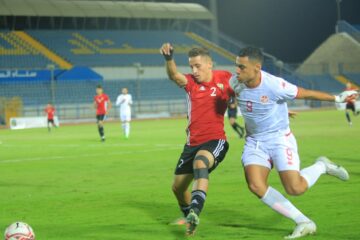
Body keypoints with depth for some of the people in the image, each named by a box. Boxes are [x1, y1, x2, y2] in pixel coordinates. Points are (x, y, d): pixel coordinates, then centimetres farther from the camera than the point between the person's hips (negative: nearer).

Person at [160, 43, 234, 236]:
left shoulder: (224, 79, -5)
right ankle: (188, 216, 45)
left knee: (200, 164, -38)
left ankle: (195, 212, -47)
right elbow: (175, 76, -22)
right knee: (178, 186, 16)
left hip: (215, 141, -5)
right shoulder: (190, 82, -1)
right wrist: (169, 58, -44)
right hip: (193, 143, 5)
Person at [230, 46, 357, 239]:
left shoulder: (274, 86, -26)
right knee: (255, 186, -16)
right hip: (254, 141, 5)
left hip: (279, 138, -5)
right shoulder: (235, 83, -10)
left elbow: (306, 94, -15)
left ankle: (322, 166, 21)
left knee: (295, 189, -15)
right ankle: (303, 223, -4)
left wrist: (337, 98, -8)